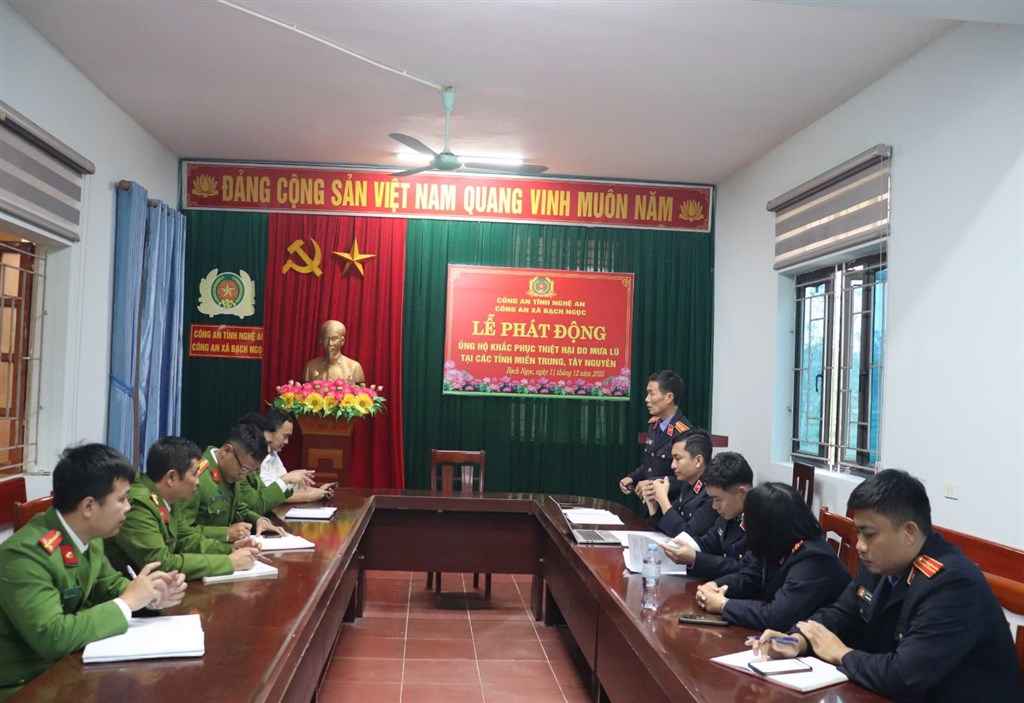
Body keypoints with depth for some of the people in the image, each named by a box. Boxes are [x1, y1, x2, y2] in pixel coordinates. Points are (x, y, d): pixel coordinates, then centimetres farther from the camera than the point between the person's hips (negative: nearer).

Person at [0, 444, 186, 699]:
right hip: (24, 685, -7)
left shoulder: (88, 536, -1)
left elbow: (108, 585, 14)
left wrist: (151, 596, -5)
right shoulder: (24, 553, -26)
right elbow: (51, 638, -33)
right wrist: (128, 603, -25)